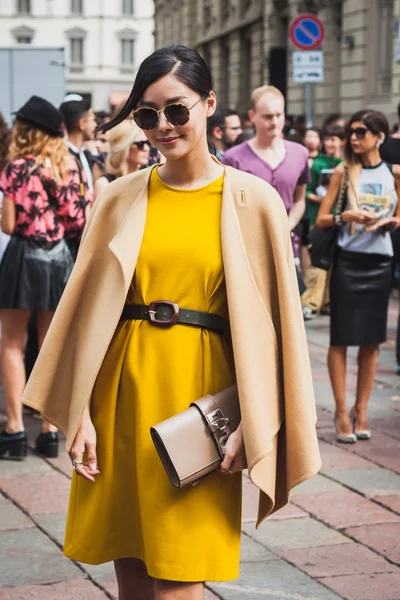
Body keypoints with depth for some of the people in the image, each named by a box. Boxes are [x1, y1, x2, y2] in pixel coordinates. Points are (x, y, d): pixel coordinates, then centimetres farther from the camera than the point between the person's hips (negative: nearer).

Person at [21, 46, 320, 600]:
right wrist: (81, 413, 2)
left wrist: (252, 424, -7)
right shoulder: (121, 198, 7)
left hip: (199, 390, -3)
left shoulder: (251, 201, 0)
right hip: (123, 388, 3)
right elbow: (89, 305, 8)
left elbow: (269, 318, 0)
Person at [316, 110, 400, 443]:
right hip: (348, 261, -2)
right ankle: (342, 411, 5)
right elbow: (321, 220, 0)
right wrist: (346, 216, -18)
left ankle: (361, 410, 15)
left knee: (371, 340, 6)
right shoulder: (344, 172, 1)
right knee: (341, 337, -2)